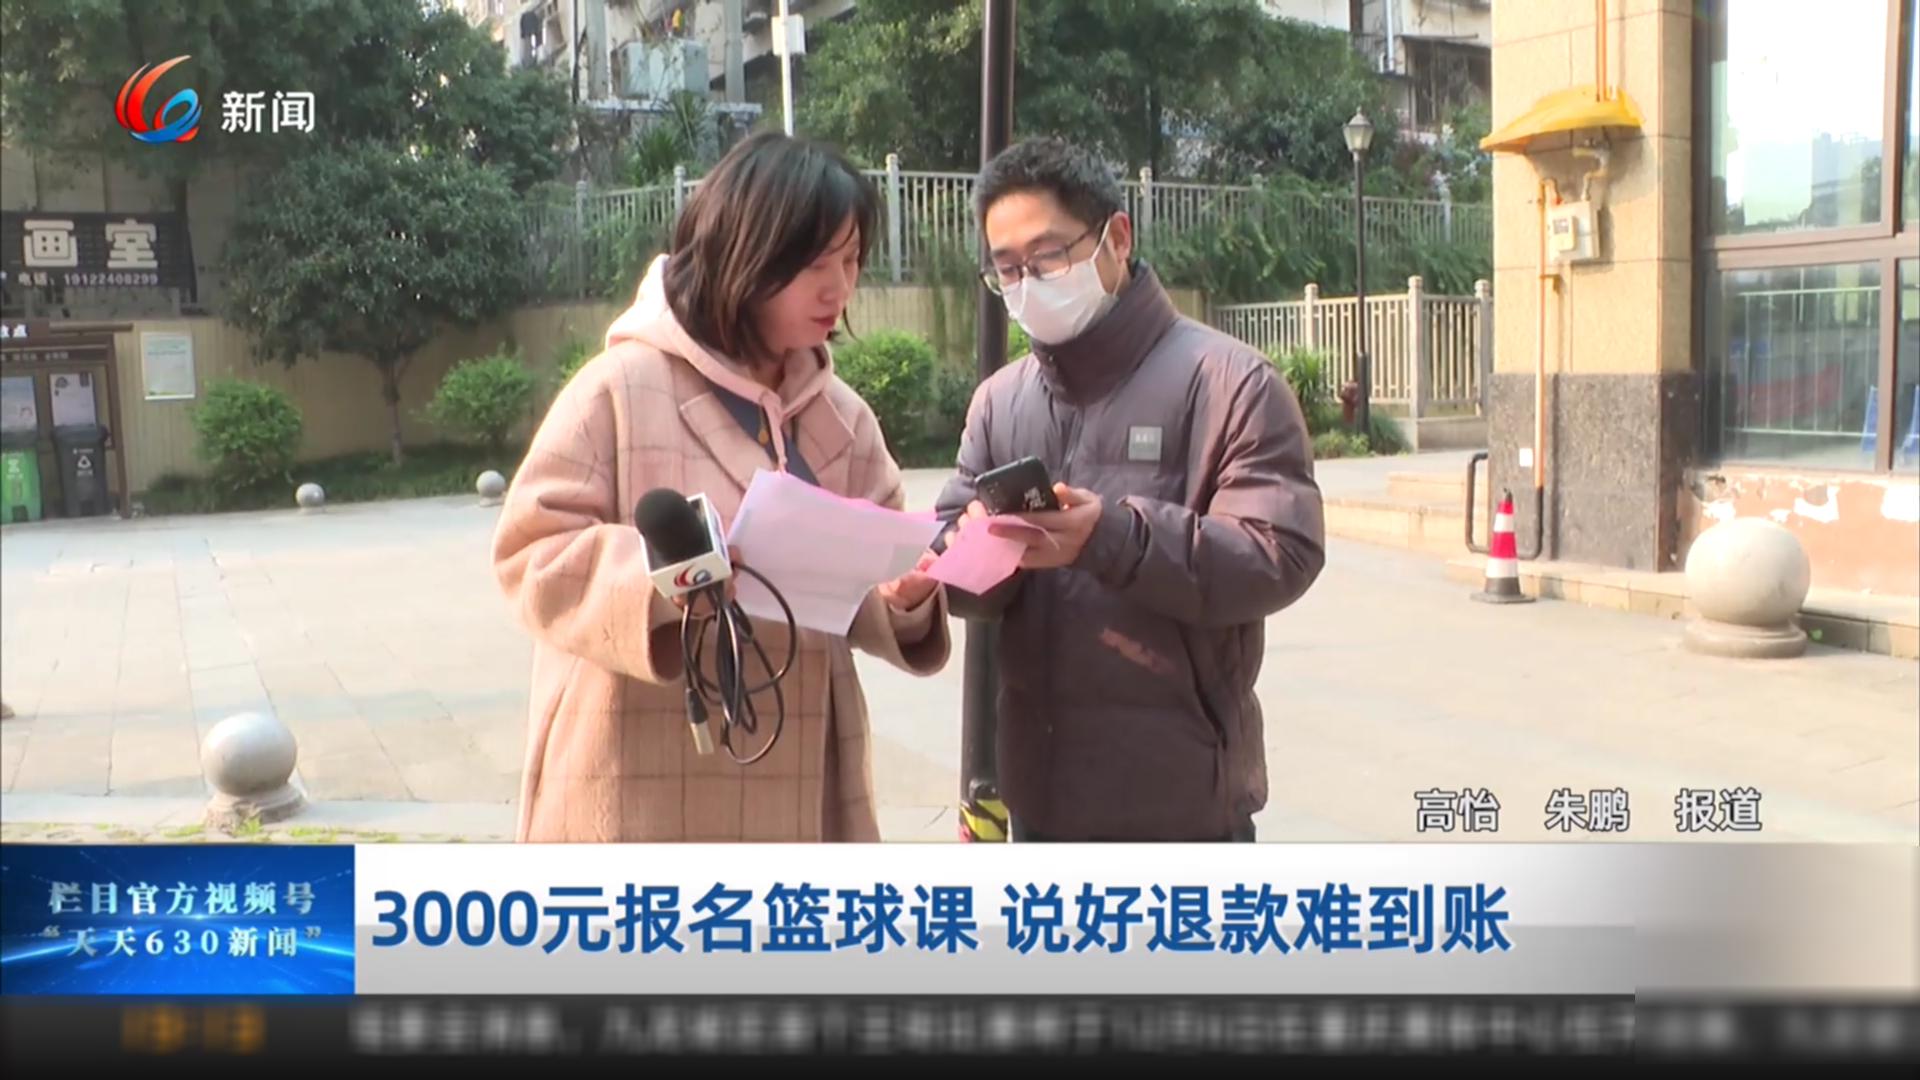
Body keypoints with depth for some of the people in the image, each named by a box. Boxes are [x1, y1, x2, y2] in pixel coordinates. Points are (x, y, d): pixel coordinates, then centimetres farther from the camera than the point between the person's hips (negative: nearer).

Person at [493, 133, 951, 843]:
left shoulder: (842, 416, 9)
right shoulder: (624, 387, -9)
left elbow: (869, 586, 10)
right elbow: (531, 549, -11)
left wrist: (903, 593, -14)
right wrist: (661, 571, -27)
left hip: (793, 784, 6)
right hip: (643, 788, -6)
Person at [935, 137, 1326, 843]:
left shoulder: (1227, 382, -7)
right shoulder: (999, 400, 10)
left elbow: (1284, 554, -15)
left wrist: (1113, 536, -28)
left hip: (1181, 790, -5)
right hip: (1042, 786, 6)